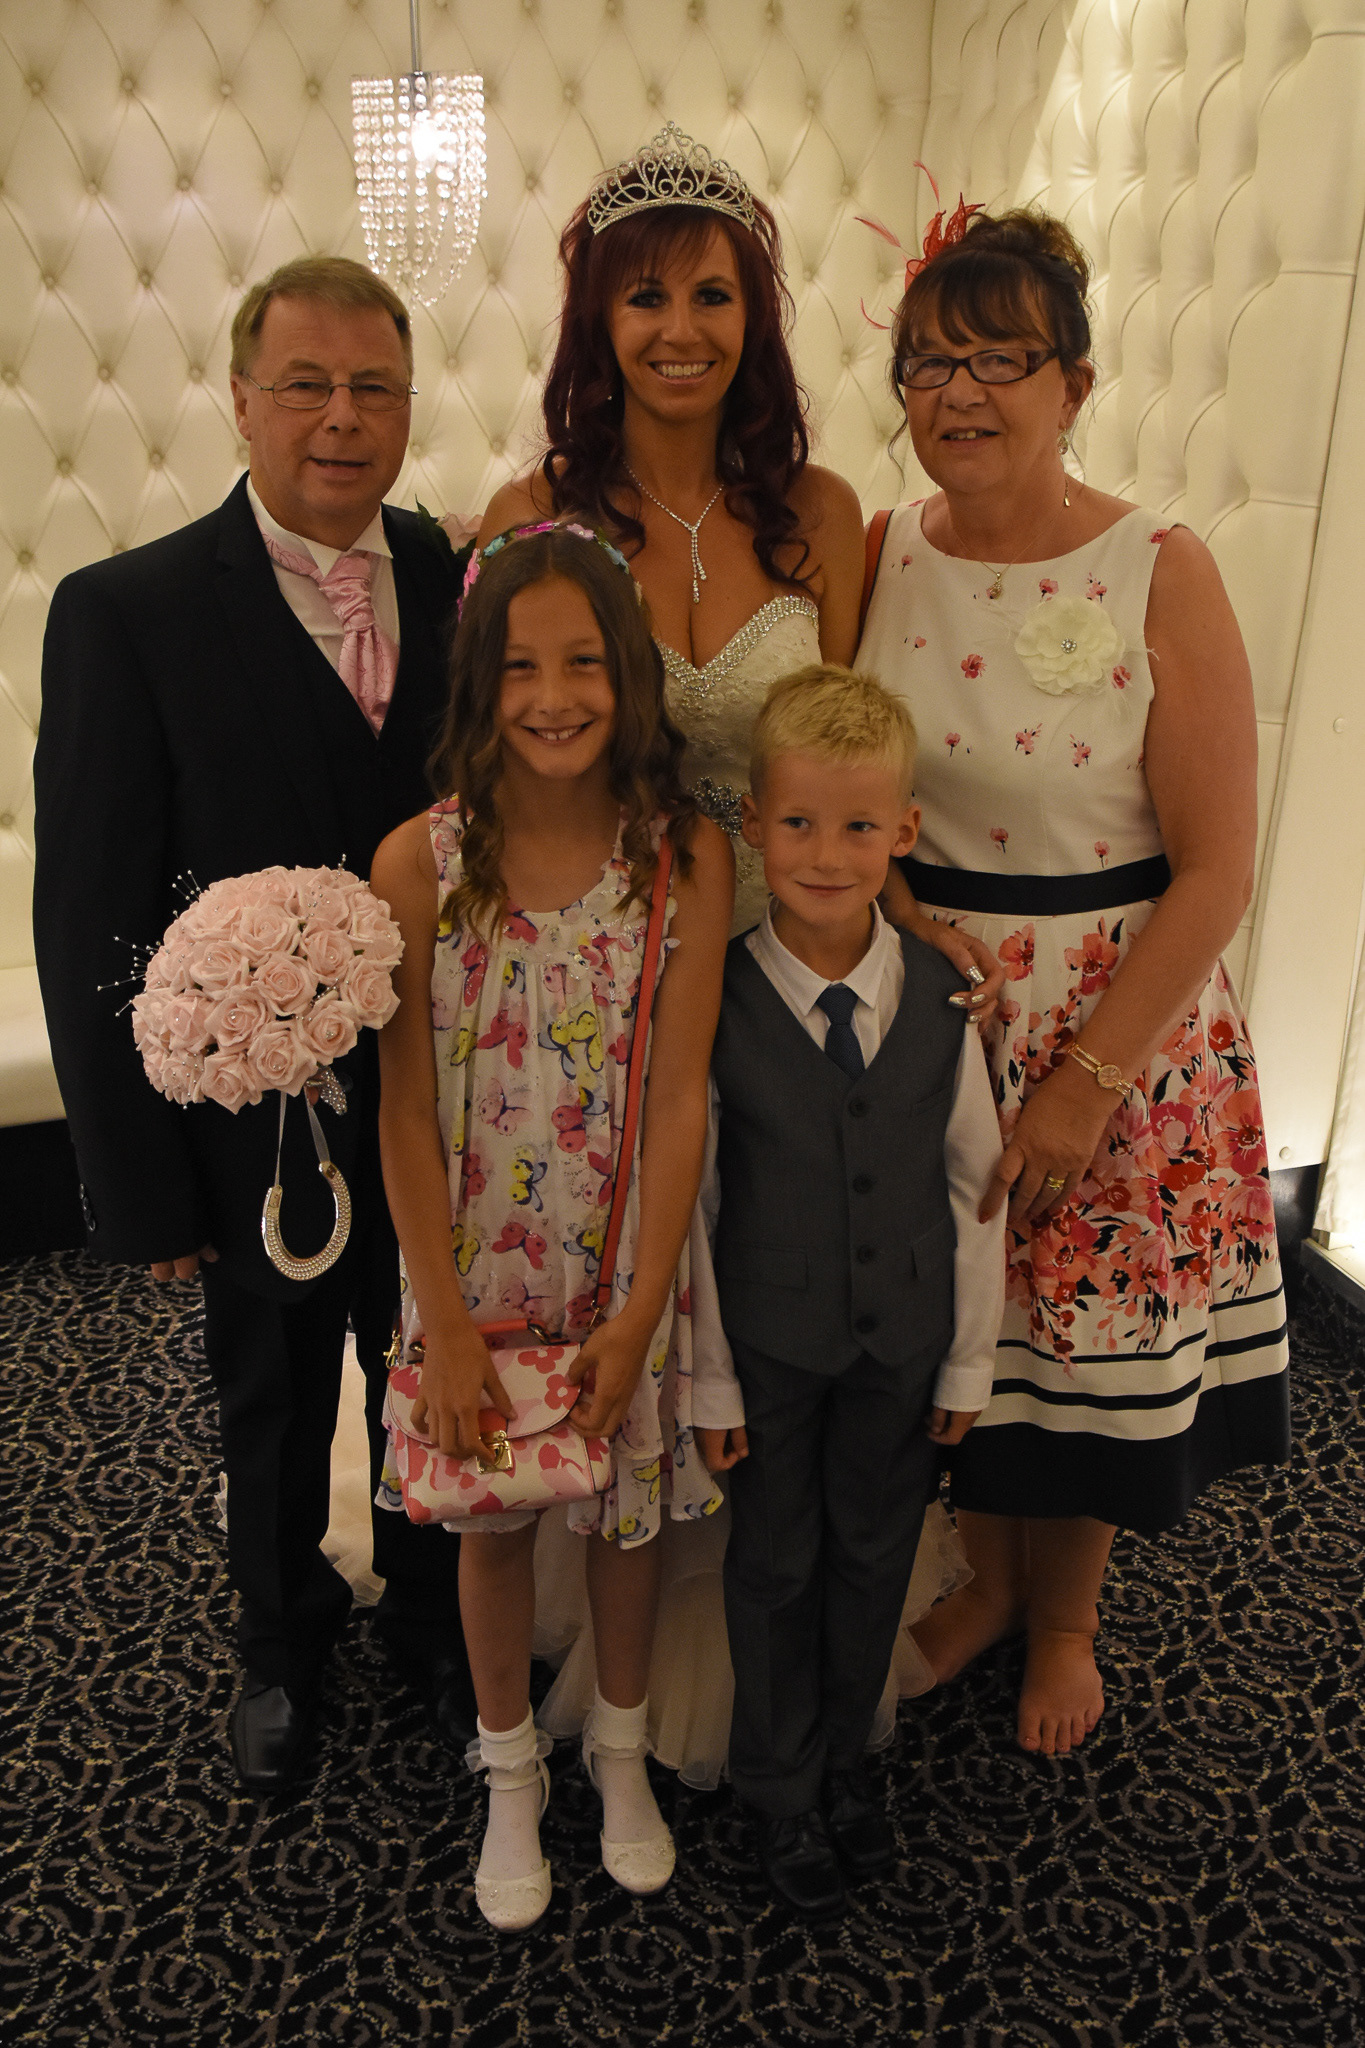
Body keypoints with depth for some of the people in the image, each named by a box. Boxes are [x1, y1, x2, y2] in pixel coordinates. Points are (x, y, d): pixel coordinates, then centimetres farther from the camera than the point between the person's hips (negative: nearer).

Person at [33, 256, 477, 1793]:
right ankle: (282, 1639, 50)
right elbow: (91, 922, -13)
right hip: (261, 1128, -2)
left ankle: (431, 1623, 50)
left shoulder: (469, 588, -4)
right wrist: (143, 1185, -12)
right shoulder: (127, 612, -13)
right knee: (274, 1416, 21)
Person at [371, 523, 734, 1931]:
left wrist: (637, 1314, -13)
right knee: (491, 1514, 17)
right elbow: (407, 1111, -11)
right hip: (475, 1262, 0)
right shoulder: (419, 863, -14)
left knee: (630, 1501, 19)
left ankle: (620, 1746, 47)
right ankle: (509, 1766, 44)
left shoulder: (687, 856, -13)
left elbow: (679, 1101, -12)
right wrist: (447, 1327, -11)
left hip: (628, 1262, 0)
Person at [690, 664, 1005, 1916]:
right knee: (776, 1566, 15)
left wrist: (971, 1361, 2)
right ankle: (784, 1788, 40)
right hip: (770, 1345, -2)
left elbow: (976, 1185, -1)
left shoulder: (941, 996, -9)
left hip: (902, 1343, 2)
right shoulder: (715, 1002, -17)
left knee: (875, 1555, 19)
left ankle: (845, 1754, 45)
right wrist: (708, 1381, -7)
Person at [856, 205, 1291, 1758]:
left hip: (1118, 1026, -3)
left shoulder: (1161, 575, -13)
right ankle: (987, 1573, 44)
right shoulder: (879, 557, -1)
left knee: (1091, 1329, 13)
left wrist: (1088, 1083, -16)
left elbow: (1214, 870, -13)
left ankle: (1066, 1617, 41)